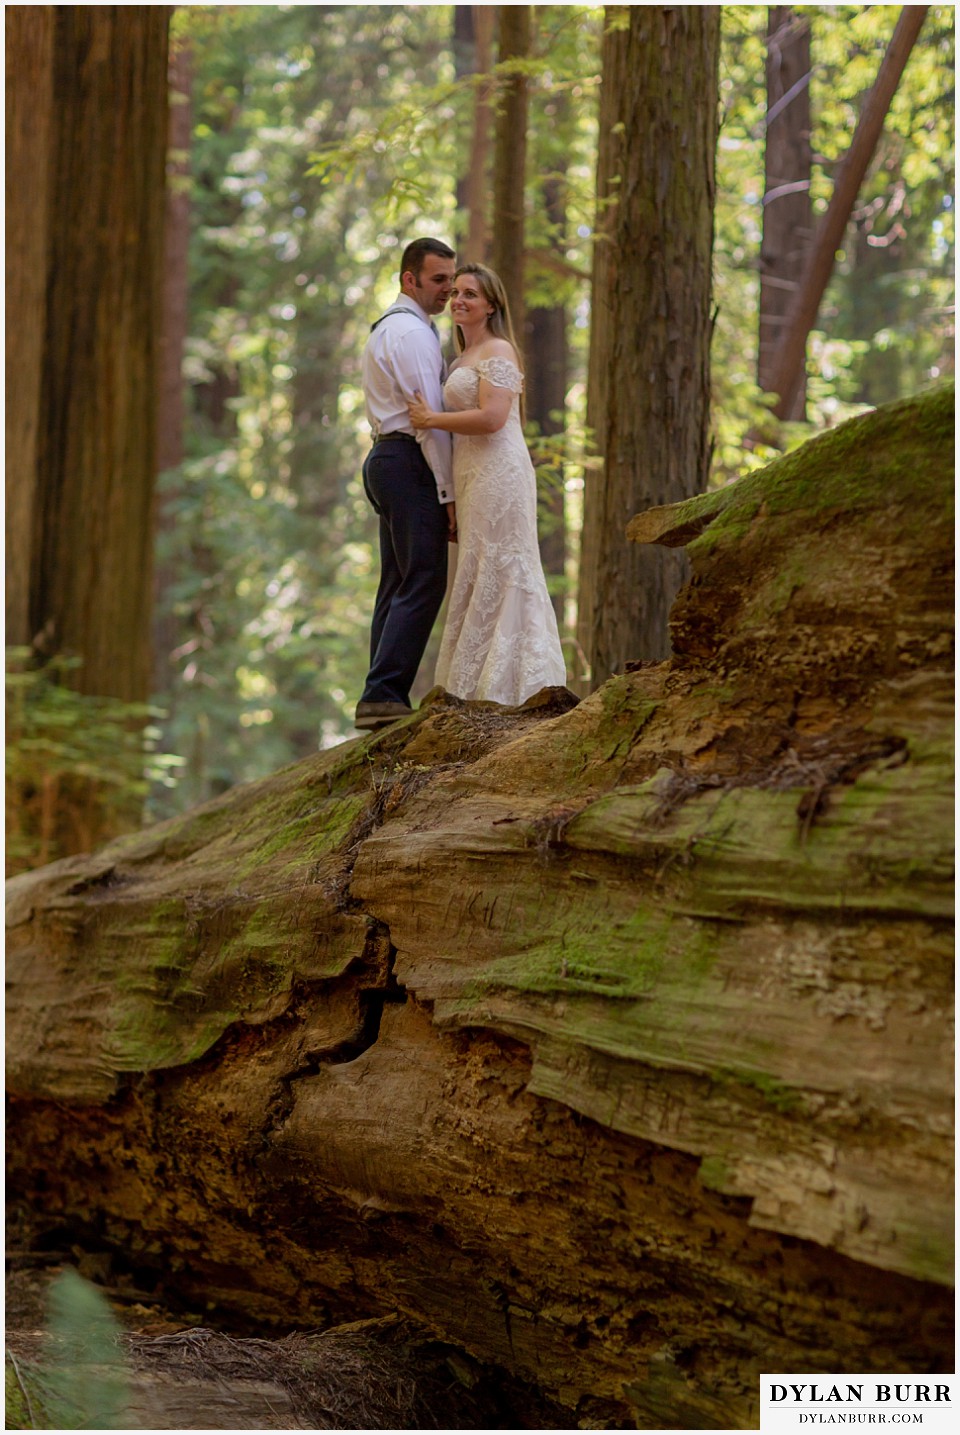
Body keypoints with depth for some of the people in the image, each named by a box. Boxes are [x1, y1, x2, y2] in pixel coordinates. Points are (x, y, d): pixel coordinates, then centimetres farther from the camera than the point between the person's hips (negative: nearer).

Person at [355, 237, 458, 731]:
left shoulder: (386, 328, 22)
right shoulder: (411, 332, -11)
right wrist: (448, 492, -16)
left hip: (386, 458, 11)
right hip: (411, 463, -11)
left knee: (398, 584, 9)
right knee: (424, 583, -14)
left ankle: (381, 699, 7)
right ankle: (383, 695, -19)